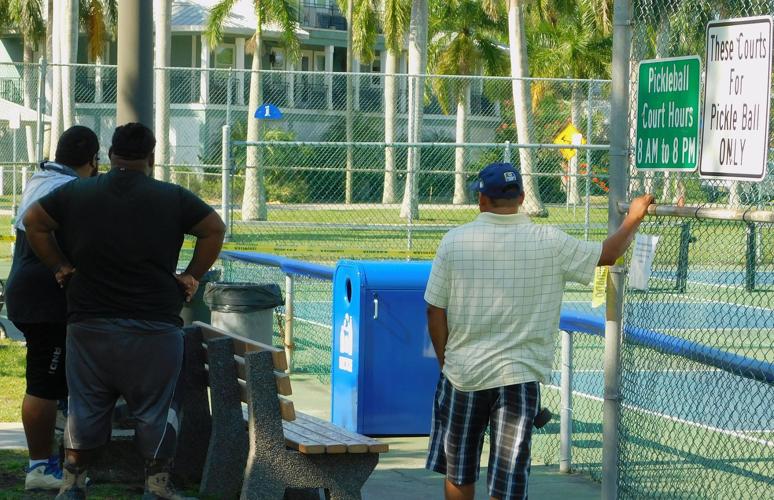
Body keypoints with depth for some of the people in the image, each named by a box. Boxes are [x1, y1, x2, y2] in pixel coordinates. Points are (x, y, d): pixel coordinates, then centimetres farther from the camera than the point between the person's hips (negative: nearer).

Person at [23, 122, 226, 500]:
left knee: (85, 406, 10)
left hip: (89, 325, 2)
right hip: (154, 327, -2)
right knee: (155, 408, 5)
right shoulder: (172, 198, -1)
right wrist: (193, 276, 8)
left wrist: (59, 267, 11)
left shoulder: (76, 193, 4)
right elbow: (215, 229, 1)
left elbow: (33, 221, 7)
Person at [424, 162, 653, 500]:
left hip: (462, 374, 1)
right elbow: (608, 254, 7)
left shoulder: (454, 241, -5)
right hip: (519, 377, -1)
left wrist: (446, 363, 11)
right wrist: (633, 219, 25)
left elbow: (435, 312, -1)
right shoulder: (549, 243, -6)